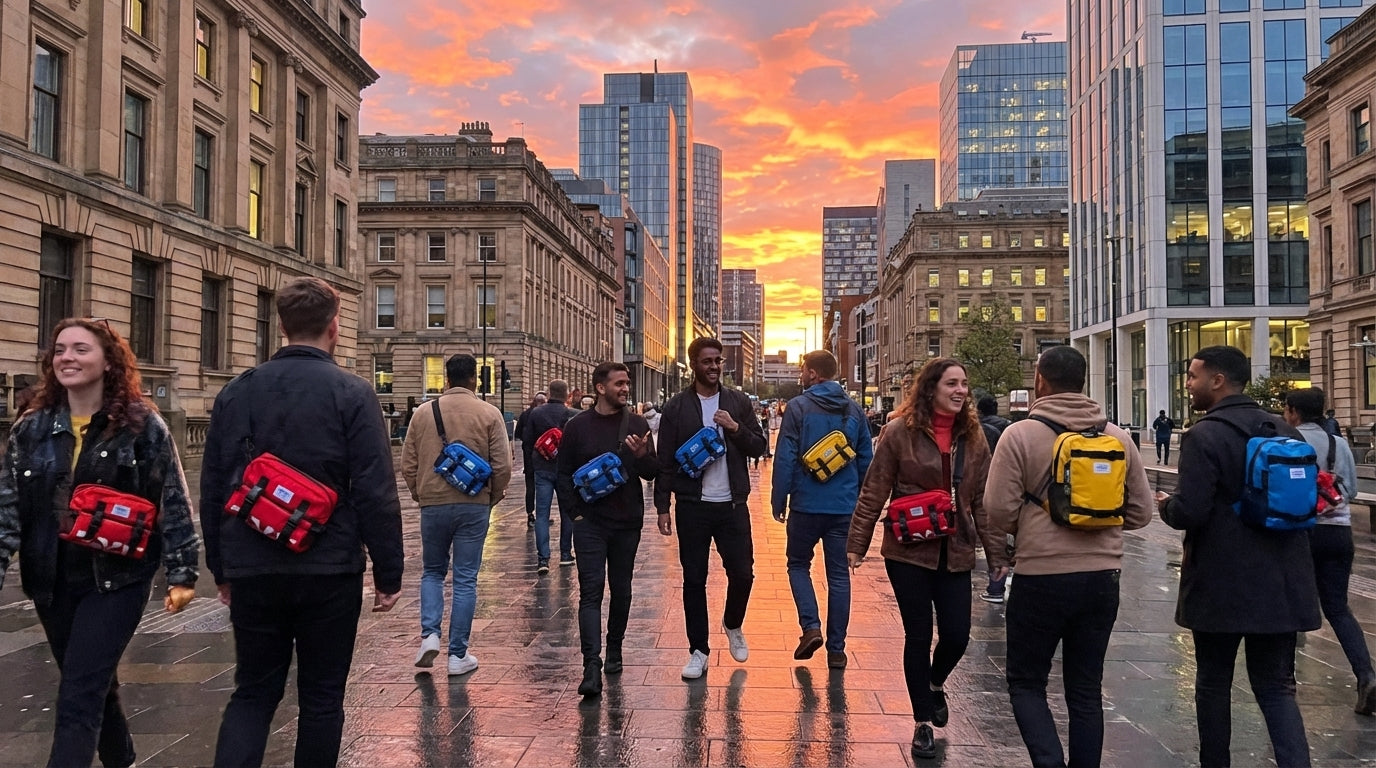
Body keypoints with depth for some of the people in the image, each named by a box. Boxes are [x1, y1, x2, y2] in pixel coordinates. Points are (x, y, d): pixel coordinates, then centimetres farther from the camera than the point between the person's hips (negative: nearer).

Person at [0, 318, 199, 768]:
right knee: (94, 687, 20)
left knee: (77, 699, -9)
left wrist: (183, 573, -8)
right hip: (52, 581, 5)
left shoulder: (142, 425, -7)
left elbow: (174, 503, -6)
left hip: (117, 578, -5)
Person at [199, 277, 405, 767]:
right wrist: (389, 574, -5)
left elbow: (212, 490, 8)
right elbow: (377, 493, -13)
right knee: (321, 696, 11)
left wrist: (221, 569, 17)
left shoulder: (236, 392, 4)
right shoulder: (352, 394, -9)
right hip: (329, 571, -3)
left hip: (252, 572, 3)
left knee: (253, 692, 15)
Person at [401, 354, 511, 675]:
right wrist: (493, 496, 10)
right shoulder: (489, 414, -4)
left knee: (432, 572, 19)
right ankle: (458, 654, 9)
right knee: (465, 579, 6)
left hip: (433, 504, 1)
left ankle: (429, 634, 3)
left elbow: (408, 464, 3)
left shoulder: (424, 413, 0)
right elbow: (502, 465, -6)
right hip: (474, 506, -1)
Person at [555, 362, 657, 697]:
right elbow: (564, 474, 5)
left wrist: (641, 455, -18)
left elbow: (653, 473, 4)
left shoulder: (637, 425, 4)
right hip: (590, 522, -2)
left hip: (627, 522, 2)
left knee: (621, 589, 13)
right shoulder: (578, 426, 0)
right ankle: (592, 664, -13)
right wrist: (576, 512, -4)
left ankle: (614, 649, 31)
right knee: (591, 590, -9)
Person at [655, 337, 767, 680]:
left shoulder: (738, 402, 7)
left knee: (742, 574, 2)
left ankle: (733, 626, 33)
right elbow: (665, 460, 0)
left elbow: (759, 447, 4)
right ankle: (698, 651, 18)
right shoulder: (677, 407, 1)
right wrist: (662, 506, -6)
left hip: (732, 505, 1)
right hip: (692, 507, -1)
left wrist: (736, 428, -14)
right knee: (694, 580, 5)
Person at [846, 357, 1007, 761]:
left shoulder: (973, 437, 4)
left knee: (957, 634, 2)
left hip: (955, 553, 3)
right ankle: (922, 722, 22)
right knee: (919, 636, 5)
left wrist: (997, 552, 4)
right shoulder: (900, 432, -8)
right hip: (909, 552, -3)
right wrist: (857, 544, -8)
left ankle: (935, 684, 37)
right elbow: (873, 494, -6)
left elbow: (983, 500, 7)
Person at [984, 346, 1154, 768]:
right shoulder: (1118, 437, 3)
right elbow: (1140, 511, 7)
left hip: (1041, 576, -4)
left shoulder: (1020, 434, -9)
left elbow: (999, 512, -12)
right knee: (1086, 689, 15)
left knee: (1025, 682, 10)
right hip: (1103, 577, 4)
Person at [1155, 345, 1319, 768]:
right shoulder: (1285, 430, 5)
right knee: (1277, 685, 12)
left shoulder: (1203, 436, -15)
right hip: (1281, 583, 5)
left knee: (1213, 682, 12)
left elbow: (1189, 513, -22)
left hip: (1221, 585, -5)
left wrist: (1164, 505, -1)